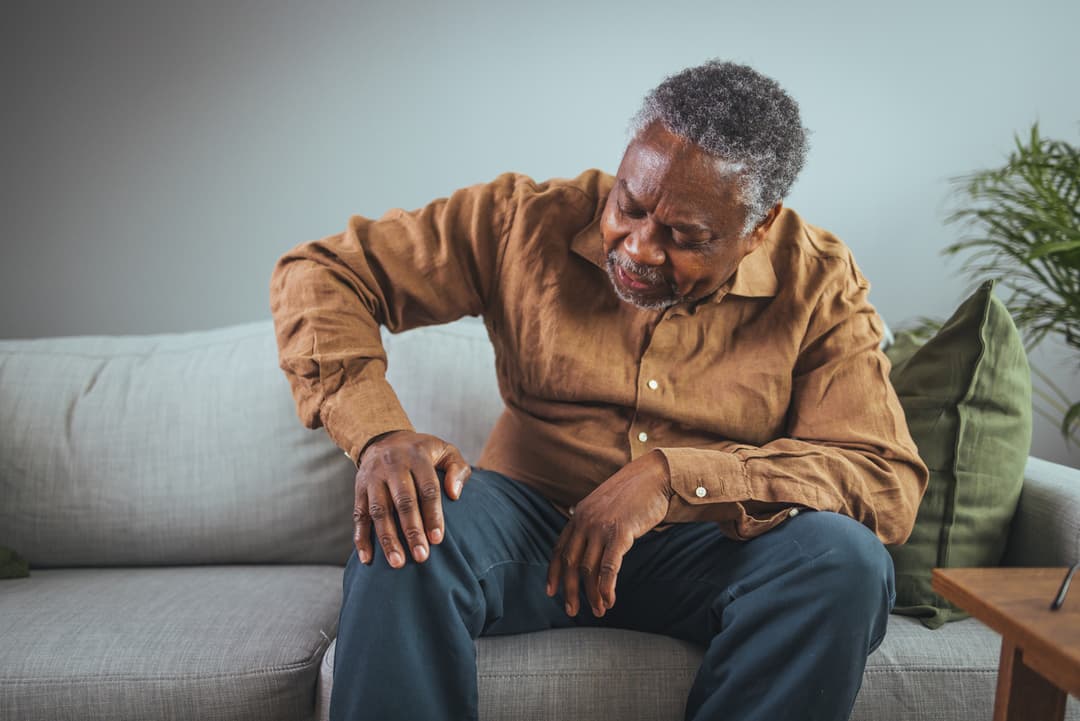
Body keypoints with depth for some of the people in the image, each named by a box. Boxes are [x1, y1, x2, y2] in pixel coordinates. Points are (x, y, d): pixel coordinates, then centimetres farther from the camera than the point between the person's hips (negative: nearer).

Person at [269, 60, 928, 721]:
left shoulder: (821, 287, -8)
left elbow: (890, 483, -16)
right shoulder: (529, 221, -7)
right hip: (533, 523, 0)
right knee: (407, 528, -32)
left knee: (847, 560, -29)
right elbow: (320, 273, -6)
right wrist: (379, 431, -26)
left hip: (711, 550, 1)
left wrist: (673, 477, -30)